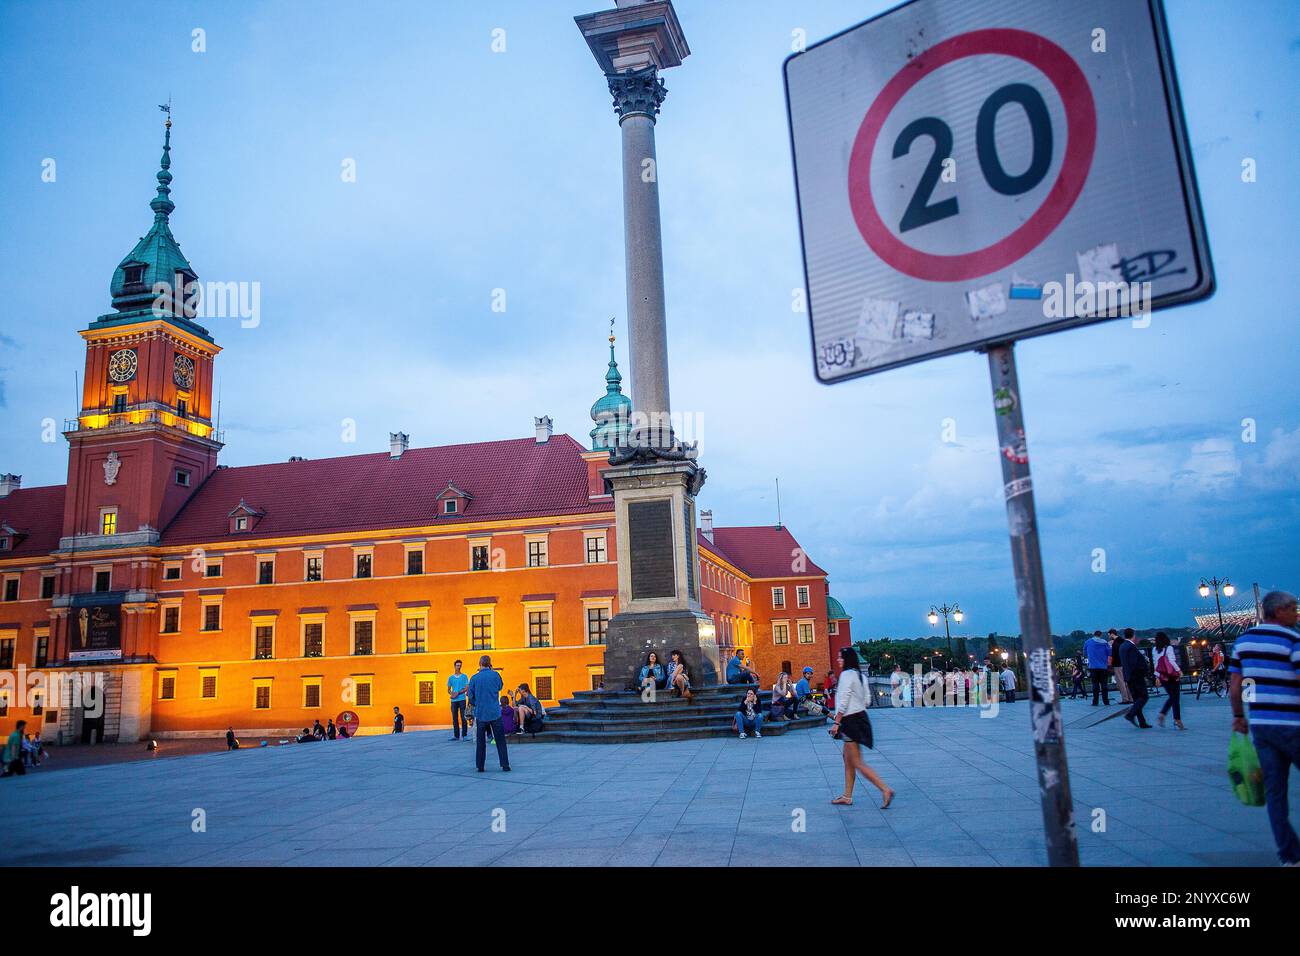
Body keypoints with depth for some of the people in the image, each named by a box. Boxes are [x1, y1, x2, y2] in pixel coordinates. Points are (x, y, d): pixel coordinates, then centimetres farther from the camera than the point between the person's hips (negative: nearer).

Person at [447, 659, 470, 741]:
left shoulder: (464, 676, 4)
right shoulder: (451, 678, 12)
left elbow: (467, 688, -1)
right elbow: (448, 690, 14)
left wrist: (458, 693, -13)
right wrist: (452, 693, -9)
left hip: (462, 699, -3)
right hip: (453, 700, 3)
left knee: (463, 717, -5)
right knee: (455, 718, 6)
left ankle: (465, 735, -3)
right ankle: (456, 735, 12)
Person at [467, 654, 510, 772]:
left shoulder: (474, 678, -4)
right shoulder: (495, 675, -4)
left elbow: (470, 695, 1)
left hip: (481, 713, 0)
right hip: (495, 712, 0)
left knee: (480, 741, 10)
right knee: (500, 740, 6)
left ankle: (480, 766, 11)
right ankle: (505, 764, 4)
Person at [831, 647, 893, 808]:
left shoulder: (846, 674, -15)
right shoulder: (860, 675, 12)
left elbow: (844, 702, -20)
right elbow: (866, 701, 14)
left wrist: (836, 723, -17)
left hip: (851, 721, -10)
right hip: (860, 717, 10)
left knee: (857, 763, -4)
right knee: (847, 758, 16)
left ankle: (885, 790, -8)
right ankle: (847, 796, 21)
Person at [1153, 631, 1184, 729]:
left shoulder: (1156, 650, 4)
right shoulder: (1169, 648, -9)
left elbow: (1156, 664, 6)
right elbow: (1172, 661, -16)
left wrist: (1157, 677, 10)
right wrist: (1179, 670, -4)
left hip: (1163, 677, 5)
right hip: (1173, 677, -5)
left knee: (1172, 697, 18)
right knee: (1175, 698, 2)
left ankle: (1161, 715, 4)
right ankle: (1177, 720, 2)